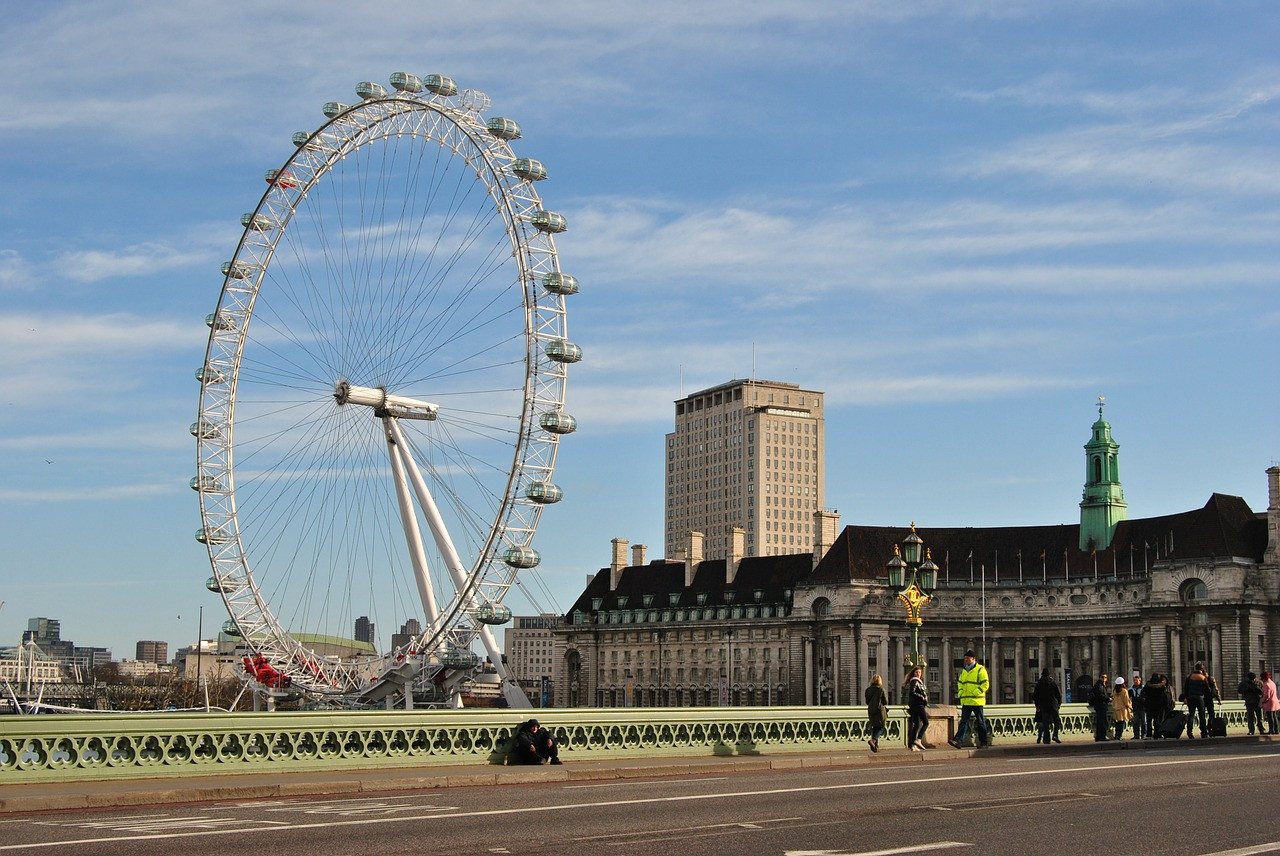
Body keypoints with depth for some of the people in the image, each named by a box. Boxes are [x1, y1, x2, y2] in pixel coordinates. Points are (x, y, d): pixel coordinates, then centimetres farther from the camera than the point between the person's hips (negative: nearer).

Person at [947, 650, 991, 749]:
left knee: (980, 722, 3)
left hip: (977, 701, -5)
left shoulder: (980, 669, -5)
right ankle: (958, 740, -16)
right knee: (964, 721, -5)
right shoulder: (963, 671, 16)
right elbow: (960, 683, 26)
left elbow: (985, 685, -10)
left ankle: (984, 742, 11)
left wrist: (975, 693, -15)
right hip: (965, 701, 5)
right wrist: (960, 692, 8)